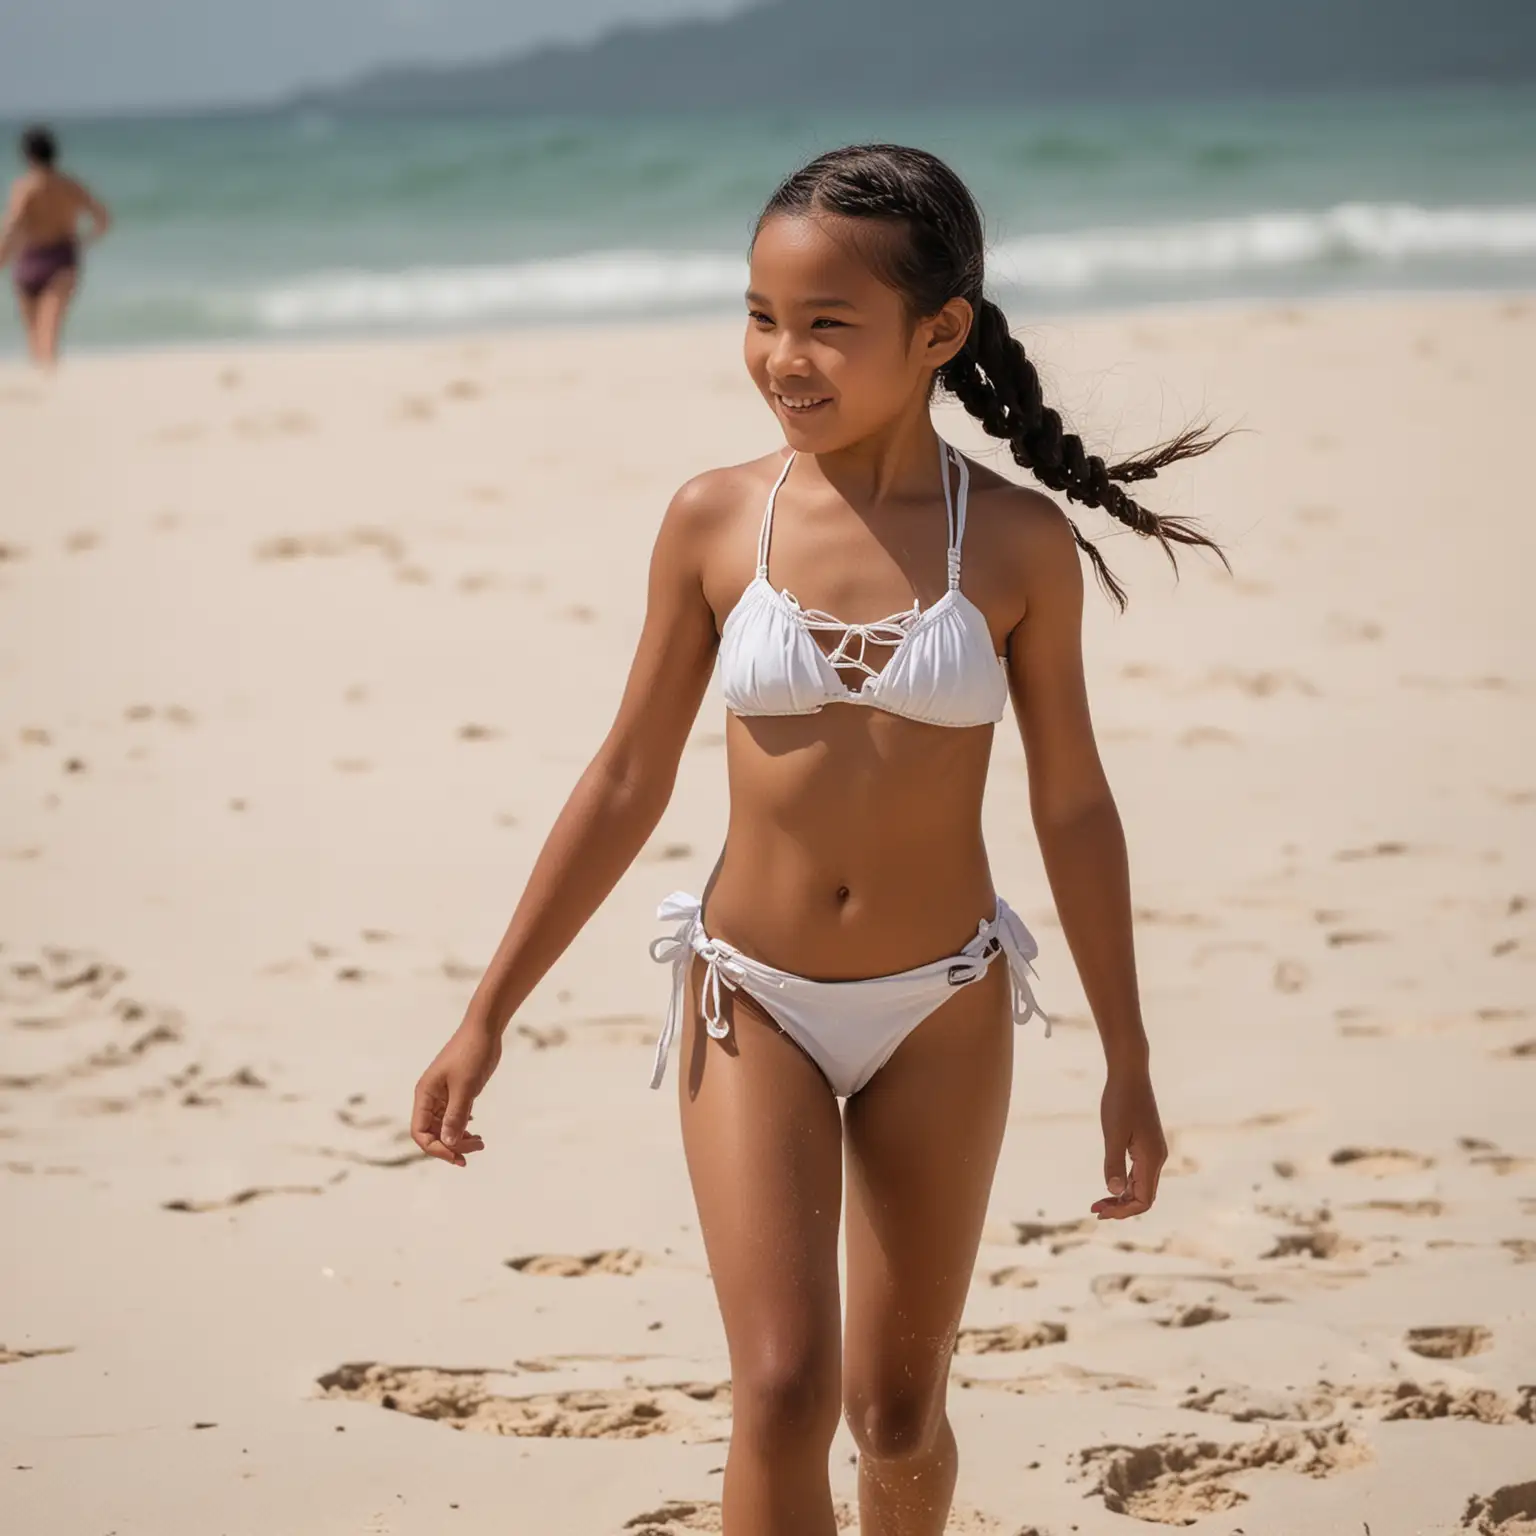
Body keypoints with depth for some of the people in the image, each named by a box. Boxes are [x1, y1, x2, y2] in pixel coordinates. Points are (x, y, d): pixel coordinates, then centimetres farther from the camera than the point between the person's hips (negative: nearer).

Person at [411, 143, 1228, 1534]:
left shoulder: (1018, 543, -9)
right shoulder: (715, 522, -7)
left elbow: (1072, 805, 1)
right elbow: (628, 783, 1)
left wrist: (1129, 1065, 5)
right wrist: (486, 1019, 1)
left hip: (942, 1014, 0)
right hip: (753, 1004, 0)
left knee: (897, 1411, 11)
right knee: (783, 1390, -13)